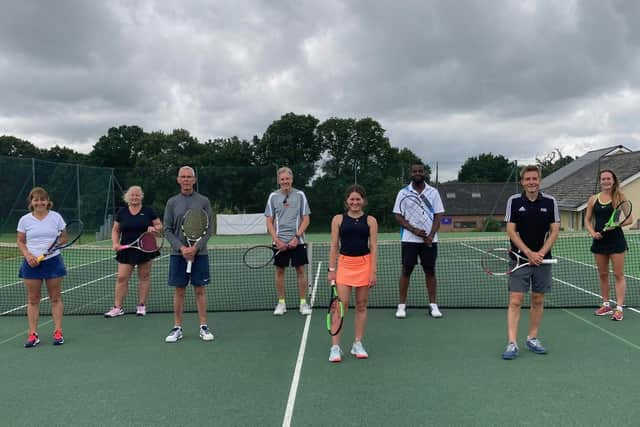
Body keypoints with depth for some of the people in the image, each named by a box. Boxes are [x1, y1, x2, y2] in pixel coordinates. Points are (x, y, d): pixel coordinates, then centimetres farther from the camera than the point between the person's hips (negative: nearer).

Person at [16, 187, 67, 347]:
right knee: (32, 299, 5)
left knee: (55, 298, 3)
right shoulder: (25, 220, 3)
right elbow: (21, 241, 7)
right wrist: (28, 255, -10)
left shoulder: (56, 217, 1)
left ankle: (58, 332, 9)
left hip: (53, 261, -1)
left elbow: (64, 238, 7)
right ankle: (33, 334, 12)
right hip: (32, 263, 1)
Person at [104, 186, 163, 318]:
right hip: (127, 250, 1)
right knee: (121, 278, -3)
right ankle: (117, 308, 5)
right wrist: (115, 243, -4)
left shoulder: (149, 211, 2)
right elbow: (115, 230, 12)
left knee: (144, 277, 4)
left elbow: (160, 226, 6)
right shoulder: (121, 212, 7)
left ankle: (141, 306, 14)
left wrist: (154, 228, -16)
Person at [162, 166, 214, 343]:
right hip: (178, 254, 1)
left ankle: (203, 327, 13)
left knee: (200, 290, 4)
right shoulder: (172, 202, 5)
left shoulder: (203, 201, 2)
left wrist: (195, 247, -14)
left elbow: (208, 229, -1)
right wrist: (181, 248, -13)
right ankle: (177, 328, 15)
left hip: (199, 253, -1)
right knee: (179, 291, 6)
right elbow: (167, 230, 1)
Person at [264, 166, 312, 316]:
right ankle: (281, 303, 17)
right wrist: (277, 240, -8)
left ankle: (303, 302, 12)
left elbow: (306, 220, 0)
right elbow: (269, 222, 4)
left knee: (300, 270, 2)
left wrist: (296, 237, -12)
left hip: (297, 241, -1)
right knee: (279, 271, 5)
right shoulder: (273, 196, 4)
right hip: (279, 242, 1)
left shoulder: (300, 195, 1)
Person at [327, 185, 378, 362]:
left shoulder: (370, 220, 3)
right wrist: (331, 269, -2)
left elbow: (373, 247, 1)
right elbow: (334, 246, 4)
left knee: (361, 306, 7)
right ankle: (335, 347, 0)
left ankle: (358, 344, 19)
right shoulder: (338, 219, 3)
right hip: (344, 263, -1)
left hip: (364, 264, 1)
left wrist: (374, 272, -5)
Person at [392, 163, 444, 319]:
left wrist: (431, 235, -11)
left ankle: (433, 304, 15)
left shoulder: (433, 192, 5)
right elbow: (398, 216, -2)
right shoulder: (403, 193, 2)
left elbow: (438, 216, 3)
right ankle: (402, 305, 9)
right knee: (406, 270, 2)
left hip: (429, 240, 1)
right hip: (409, 239, -1)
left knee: (430, 271, 6)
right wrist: (414, 230, -15)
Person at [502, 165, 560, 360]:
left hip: (542, 259, 2)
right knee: (515, 300, -7)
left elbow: (555, 231, 2)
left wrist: (541, 253, -11)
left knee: (538, 300, 10)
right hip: (519, 258, -2)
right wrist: (529, 253, -12)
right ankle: (512, 344, -6)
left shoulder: (550, 202, 2)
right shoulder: (514, 201, -2)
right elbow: (511, 231, -4)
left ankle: (532, 338, 24)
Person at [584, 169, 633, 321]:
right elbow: (587, 220, 10)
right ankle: (606, 305, 23)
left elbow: (630, 219, -1)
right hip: (600, 241, 3)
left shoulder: (620, 197, -2)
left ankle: (619, 308, 3)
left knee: (618, 274, -1)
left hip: (616, 240, -3)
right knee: (602, 274, 11)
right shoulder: (593, 199, 6)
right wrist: (592, 232, -8)